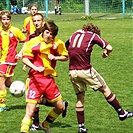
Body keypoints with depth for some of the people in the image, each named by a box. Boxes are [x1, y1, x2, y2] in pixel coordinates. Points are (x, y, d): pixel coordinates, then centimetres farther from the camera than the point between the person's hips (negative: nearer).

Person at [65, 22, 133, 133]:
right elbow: (109, 48, -2)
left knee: (80, 97, 14)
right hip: (85, 70, -5)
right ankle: (121, 113, 19)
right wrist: (106, 53, 19)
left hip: (72, 72, 5)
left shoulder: (75, 34, 17)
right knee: (105, 90, 10)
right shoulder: (93, 35, 4)